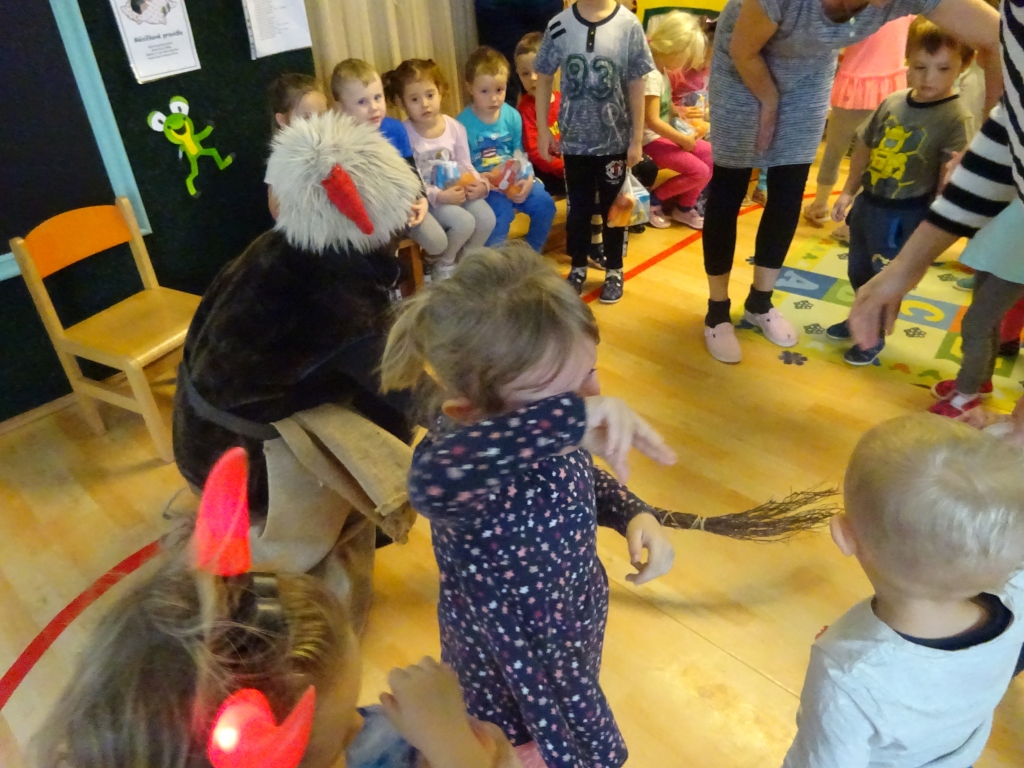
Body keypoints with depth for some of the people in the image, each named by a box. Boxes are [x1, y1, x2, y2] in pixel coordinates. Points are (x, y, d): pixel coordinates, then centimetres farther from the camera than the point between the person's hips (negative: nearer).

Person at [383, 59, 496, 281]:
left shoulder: (455, 127, -1)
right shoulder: (404, 134, -15)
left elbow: (464, 164, 4)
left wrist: (479, 184, -16)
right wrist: (438, 196, -28)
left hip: (457, 190, 5)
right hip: (426, 198, -5)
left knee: (487, 218, -17)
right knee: (464, 222, -27)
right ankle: (443, 266, 1)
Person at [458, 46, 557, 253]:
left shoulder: (512, 116, 1)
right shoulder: (464, 123, -11)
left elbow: (520, 153, 4)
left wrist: (527, 178, -13)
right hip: (483, 184, -4)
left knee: (544, 203, -12)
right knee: (502, 210, -30)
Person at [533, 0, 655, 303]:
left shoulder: (628, 25, -8)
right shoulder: (559, 25, -5)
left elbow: (636, 86, -5)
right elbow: (544, 78, 3)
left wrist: (637, 140, -5)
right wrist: (543, 130, 1)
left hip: (615, 140, -1)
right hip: (573, 139, 1)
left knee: (613, 208, 12)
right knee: (578, 208, 13)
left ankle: (614, 270, 27)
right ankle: (578, 267, 30)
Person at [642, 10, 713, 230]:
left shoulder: (661, 69, 7)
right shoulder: (652, 75, -23)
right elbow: (652, 121, -25)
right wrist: (683, 140, -16)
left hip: (662, 134, 10)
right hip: (650, 139, -10)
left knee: (709, 152, 6)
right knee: (699, 171, -14)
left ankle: (684, 207, 13)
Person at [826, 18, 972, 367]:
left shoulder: (956, 118, -17)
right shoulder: (893, 102, -2)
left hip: (904, 215, -6)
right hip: (868, 203, 6)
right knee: (858, 270, 22)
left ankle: (874, 337, 31)